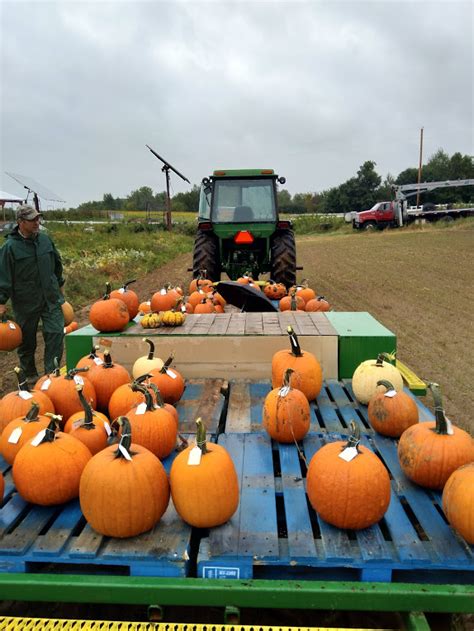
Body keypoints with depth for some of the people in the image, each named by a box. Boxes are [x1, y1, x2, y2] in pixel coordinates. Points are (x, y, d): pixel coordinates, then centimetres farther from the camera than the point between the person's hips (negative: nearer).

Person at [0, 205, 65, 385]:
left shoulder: (45, 239, 4)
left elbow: (57, 264, 19)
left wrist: (58, 286, 24)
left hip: (51, 300, 3)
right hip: (25, 304, -3)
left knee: (56, 334, -6)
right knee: (27, 341, 10)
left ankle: (51, 373, 5)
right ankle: (30, 375, 29)